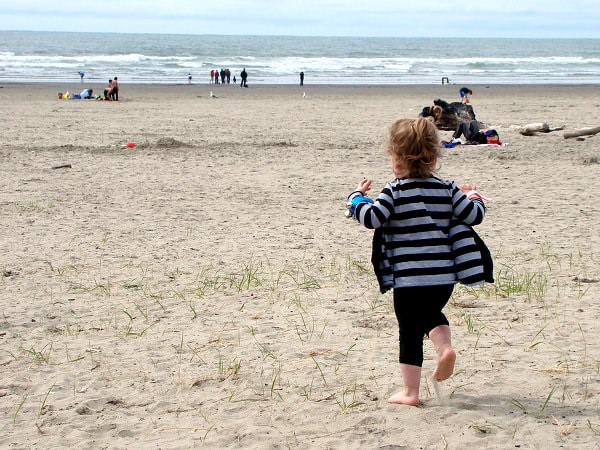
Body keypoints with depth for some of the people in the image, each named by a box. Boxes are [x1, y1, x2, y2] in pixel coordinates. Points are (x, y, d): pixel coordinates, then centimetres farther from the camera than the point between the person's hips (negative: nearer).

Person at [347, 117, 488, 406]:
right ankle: (445, 347, 4)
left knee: (410, 332, 6)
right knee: (432, 314, 31)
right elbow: (474, 216, 7)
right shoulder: (447, 189, 6)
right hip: (445, 276, 4)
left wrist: (357, 196, 3)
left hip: (409, 277, -4)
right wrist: (475, 198, 29)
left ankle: (410, 392, 9)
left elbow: (371, 218, -15)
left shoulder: (395, 191, -7)